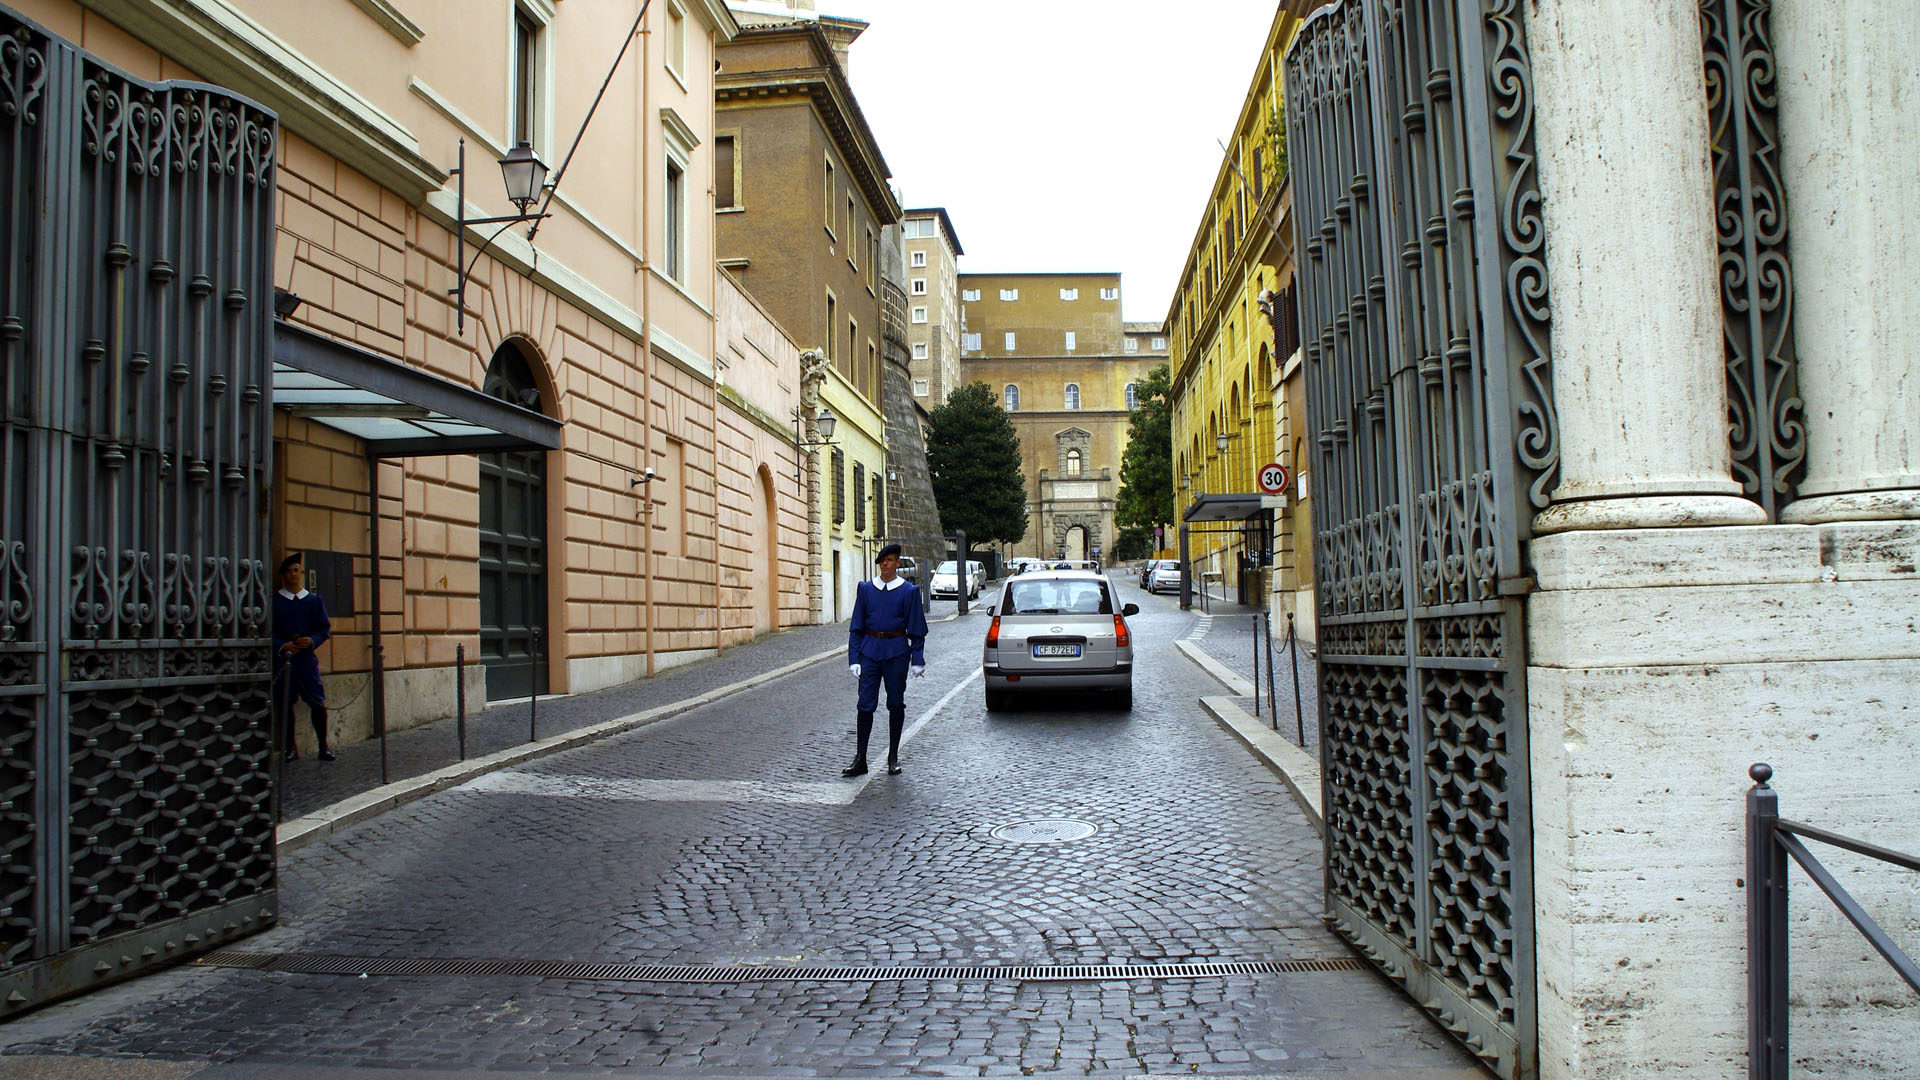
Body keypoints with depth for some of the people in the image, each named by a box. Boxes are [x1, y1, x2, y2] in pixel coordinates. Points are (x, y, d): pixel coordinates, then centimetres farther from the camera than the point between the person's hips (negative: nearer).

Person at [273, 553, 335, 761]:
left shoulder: (314, 600, 11)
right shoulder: (274, 601, 8)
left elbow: (325, 629, 9)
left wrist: (312, 640, -11)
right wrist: (282, 645, -15)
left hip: (307, 657, 0)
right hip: (282, 659, 0)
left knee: (318, 704, -5)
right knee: (285, 704, 2)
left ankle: (323, 747, 4)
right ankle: (291, 748, 13)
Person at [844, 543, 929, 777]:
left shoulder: (909, 591, 1)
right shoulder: (866, 589, 6)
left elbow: (916, 629, 3)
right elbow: (856, 627, 7)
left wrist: (917, 661, -2)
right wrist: (854, 659, 0)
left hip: (897, 651, -1)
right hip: (870, 650, 1)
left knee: (896, 704, 6)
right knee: (865, 704, -2)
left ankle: (893, 758, 17)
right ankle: (860, 759, 2)